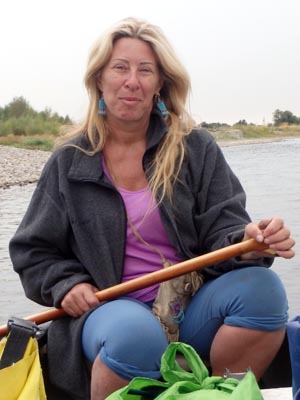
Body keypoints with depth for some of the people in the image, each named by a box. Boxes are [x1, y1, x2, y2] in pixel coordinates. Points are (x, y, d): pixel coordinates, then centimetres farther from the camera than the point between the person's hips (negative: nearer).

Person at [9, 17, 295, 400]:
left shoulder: (197, 149, 6)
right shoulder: (70, 162, 6)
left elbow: (221, 230, -2)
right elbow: (32, 251, 11)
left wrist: (248, 243, -25)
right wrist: (67, 284, -8)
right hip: (107, 309, -1)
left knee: (262, 287, -27)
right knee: (136, 332, -37)